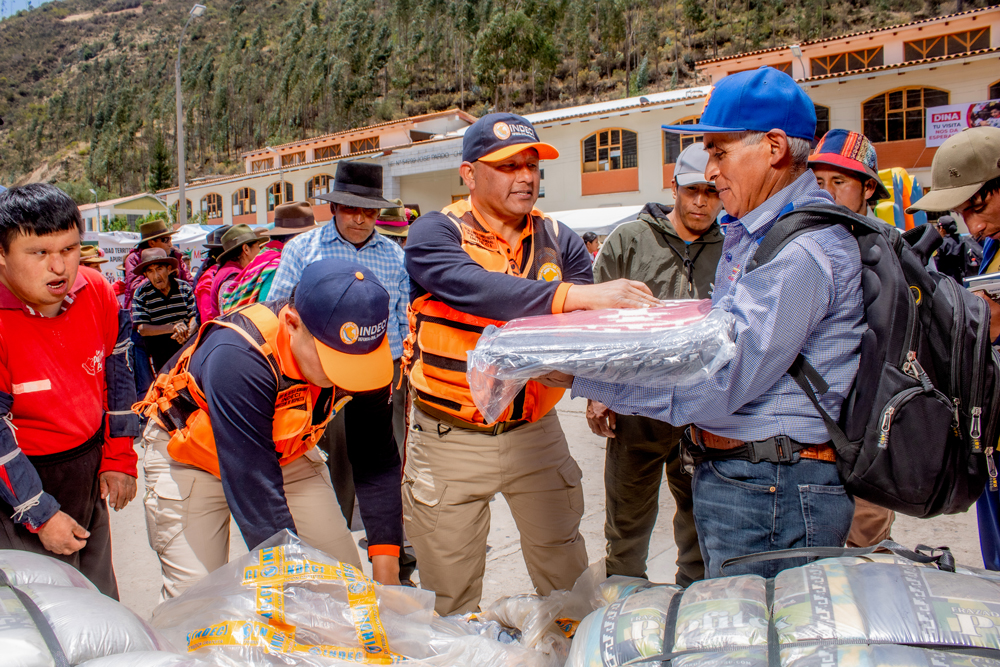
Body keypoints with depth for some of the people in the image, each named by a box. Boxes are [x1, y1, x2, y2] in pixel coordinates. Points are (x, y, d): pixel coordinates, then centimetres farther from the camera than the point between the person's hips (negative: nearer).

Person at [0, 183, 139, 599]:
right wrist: (41, 515, -15)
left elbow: (117, 373, 4)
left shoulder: (96, 292, -9)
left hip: (91, 466, 5)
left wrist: (118, 458, 5)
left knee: (102, 601, 20)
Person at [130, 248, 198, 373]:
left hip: (186, 347, 1)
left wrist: (187, 333, -22)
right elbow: (142, 328, -10)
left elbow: (194, 317, 1)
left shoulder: (184, 288, 2)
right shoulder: (141, 294, -3)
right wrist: (172, 328, -24)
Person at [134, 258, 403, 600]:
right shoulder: (236, 357, -40)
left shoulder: (362, 353, -23)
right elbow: (254, 492, -39)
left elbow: (377, 462, -13)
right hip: (190, 455, -4)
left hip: (284, 452, 4)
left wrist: (386, 566, -18)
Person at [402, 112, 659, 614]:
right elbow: (474, 289, -30)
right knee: (449, 601, 13)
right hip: (452, 437, -3)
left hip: (535, 431, 3)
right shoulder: (435, 233, -9)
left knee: (568, 582, 14)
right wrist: (571, 295, -42)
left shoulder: (559, 240, 3)